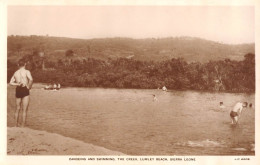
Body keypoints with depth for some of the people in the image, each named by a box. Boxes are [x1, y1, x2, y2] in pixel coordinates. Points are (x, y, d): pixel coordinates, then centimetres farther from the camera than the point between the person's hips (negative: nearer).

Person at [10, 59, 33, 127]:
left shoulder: (15, 73, 10)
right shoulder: (26, 72, -7)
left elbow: (11, 82, 5)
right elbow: (31, 79, -25)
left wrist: (18, 84, 0)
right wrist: (29, 86, -11)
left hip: (18, 90, 5)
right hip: (25, 90, -5)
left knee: (17, 109, 16)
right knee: (24, 110, 0)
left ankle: (16, 125, 23)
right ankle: (23, 125, 0)